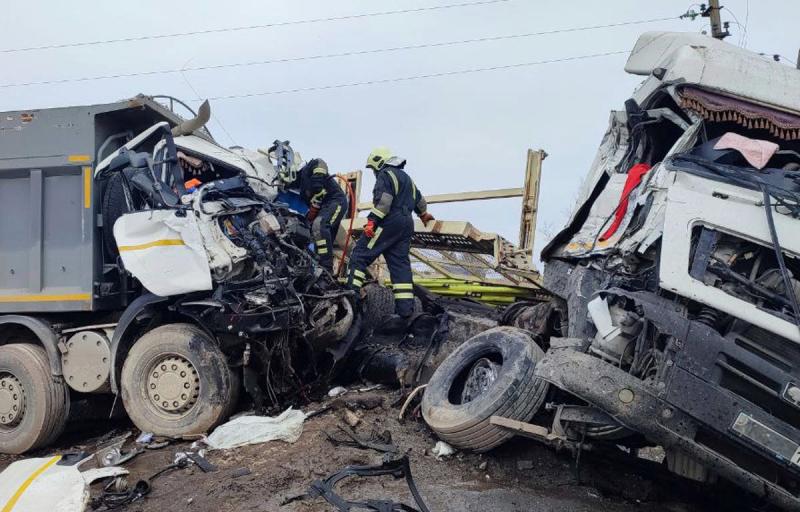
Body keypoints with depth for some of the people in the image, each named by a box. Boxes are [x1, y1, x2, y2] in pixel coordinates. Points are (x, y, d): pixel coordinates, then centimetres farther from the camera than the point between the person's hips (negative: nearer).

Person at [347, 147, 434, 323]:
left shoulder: (386, 174, -2)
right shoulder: (406, 177, 26)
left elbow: (383, 200, -18)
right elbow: (419, 199, 40)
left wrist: (372, 220, -22)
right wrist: (423, 214, 57)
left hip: (389, 223, -9)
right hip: (406, 225, 9)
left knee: (360, 255, -4)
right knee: (400, 264, 5)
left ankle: (351, 293, -11)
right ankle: (405, 309, 0)